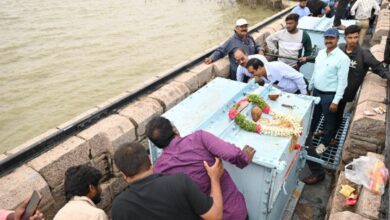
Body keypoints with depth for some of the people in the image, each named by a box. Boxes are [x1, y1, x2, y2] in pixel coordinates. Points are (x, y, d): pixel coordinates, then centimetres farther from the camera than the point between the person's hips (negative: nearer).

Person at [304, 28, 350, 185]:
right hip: (316, 92, 6)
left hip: (330, 95, -6)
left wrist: (336, 101, -19)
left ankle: (324, 144, 34)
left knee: (330, 122, 13)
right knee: (312, 118, 21)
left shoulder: (342, 58, -19)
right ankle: (307, 139, 41)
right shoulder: (321, 53, 3)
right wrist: (310, 87, 16)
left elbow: (342, 82, -19)